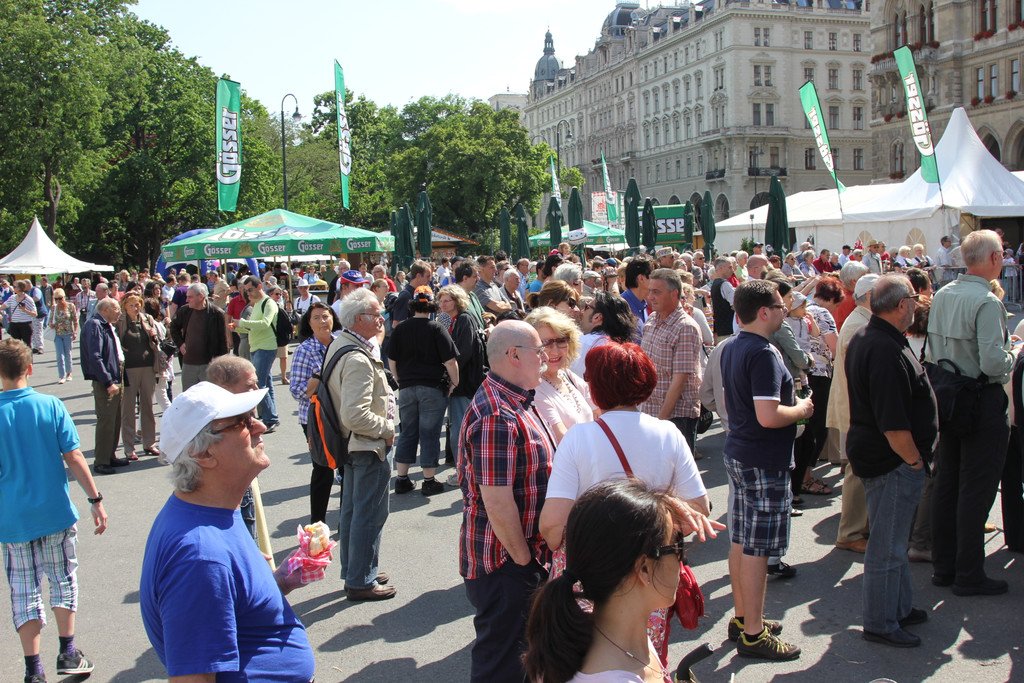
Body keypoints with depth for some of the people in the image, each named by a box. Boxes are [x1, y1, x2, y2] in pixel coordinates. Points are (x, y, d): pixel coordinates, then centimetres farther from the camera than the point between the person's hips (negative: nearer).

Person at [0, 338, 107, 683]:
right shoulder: (51, 405, -8)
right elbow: (74, 459, -9)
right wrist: (95, 499, -2)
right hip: (56, 513, 0)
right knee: (63, 580, 16)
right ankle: (68, 654, 21)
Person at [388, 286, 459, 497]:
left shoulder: (400, 329, 2)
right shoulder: (436, 329, -10)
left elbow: (392, 361, 8)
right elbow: (450, 361, -14)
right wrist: (454, 383, -1)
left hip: (407, 388, 4)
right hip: (433, 388, -4)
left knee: (407, 433, 13)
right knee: (429, 434, 4)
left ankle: (402, 479, 17)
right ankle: (429, 481, 10)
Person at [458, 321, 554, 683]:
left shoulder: (514, 402, 8)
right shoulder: (497, 418, -26)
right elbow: (498, 503, -27)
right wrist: (523, 559, -16)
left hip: (522, 554, 10)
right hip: (504, 564, -10)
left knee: (520, 647, 23)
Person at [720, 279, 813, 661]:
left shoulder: (732, 349, 9)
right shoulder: (764, 354, -21)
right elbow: (768, 416, -28)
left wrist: (792, 405, 19)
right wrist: (801, 410, -9)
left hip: (737, 453, 10)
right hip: (764, 463, -10)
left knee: (741, 541, 16)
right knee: (757, 548, -1)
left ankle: (742, 618, 28)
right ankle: (753, 633, 8)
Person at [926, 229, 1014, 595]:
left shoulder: (941, 295, 5)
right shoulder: (986, 301, -19)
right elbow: (993, 362, -24)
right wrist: (1011, 359, -5)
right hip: (983, 402, -8)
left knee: (947, 483, 15)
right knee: (976, 489, 2)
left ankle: (943, 566, 26)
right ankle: (969, 575, 10)